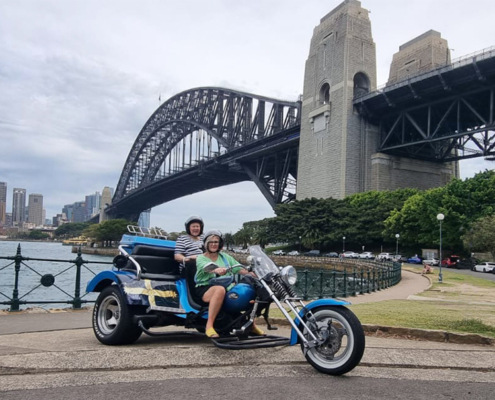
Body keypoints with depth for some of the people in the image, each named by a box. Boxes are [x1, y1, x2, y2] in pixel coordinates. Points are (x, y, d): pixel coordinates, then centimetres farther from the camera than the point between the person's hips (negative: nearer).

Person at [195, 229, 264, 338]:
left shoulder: (225, 257, 19)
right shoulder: (201, 258, 3)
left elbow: (239, 269, 9)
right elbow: (207, 268, -20)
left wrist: (251, 274, -10)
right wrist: (217, 270, -43)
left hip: (227, 287, 5)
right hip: (205, 288, -5)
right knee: (220, 290, -39)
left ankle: (251, 325, 2)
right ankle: (209, 325, -36)